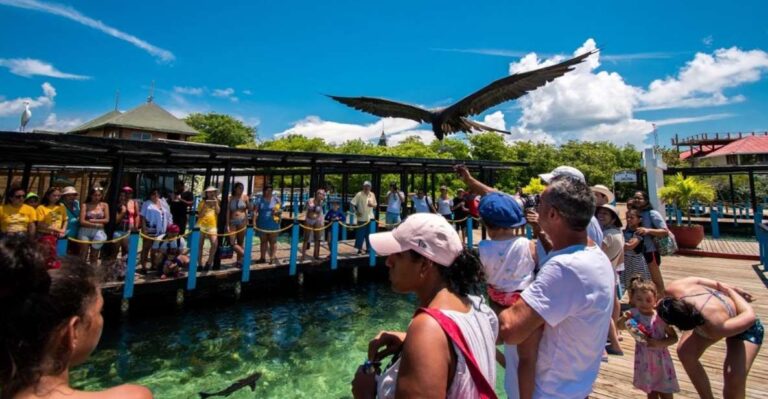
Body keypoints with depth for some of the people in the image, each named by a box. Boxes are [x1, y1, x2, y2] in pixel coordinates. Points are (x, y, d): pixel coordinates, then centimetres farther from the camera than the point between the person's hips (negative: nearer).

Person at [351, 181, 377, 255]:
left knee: (369, 234, 9)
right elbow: (352, 203, -8)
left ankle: (369, 248, 21)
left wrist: (372, 205, -8)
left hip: (370, 218, 4)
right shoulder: (359, 194, -7)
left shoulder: (372, 195, 7)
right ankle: (359, 249, 11)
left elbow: (375, 205, 14)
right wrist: (356, 212, -15)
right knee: (360, 234, 1)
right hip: (361, 218, -4)